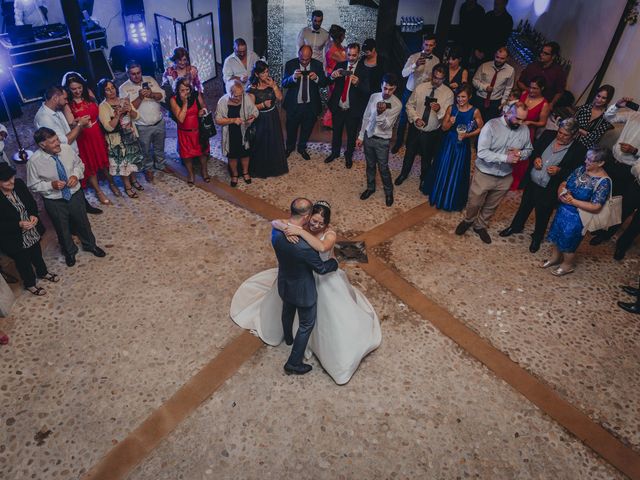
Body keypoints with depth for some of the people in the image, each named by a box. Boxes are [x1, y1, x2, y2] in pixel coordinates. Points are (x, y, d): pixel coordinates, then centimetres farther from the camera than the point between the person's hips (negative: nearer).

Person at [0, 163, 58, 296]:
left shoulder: (19, 184, -13)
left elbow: (32, 202, 0)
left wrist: (34, 215, -17)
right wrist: (19, 224, -30)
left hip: (33, 232, 5)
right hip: (15, 240, -5)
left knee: (37, 254, 29)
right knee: (23, 262, 19)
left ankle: (43, 272, 58)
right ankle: (30, 284, 45)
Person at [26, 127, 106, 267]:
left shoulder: (67, 148, -16)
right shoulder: (34, 161, -23)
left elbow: (79, 164, 3)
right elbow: (33, 186, -11)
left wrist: (76, 175, -16)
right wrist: (51, 185, -26)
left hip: (75, 194, 2)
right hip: (54, 202, -2)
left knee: (83, 222, 23)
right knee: (63, 229, 20)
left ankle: (90, 245, 51)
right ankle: (69, 252, 48)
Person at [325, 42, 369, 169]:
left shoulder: (364, 69, -9)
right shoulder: (340, 65, 0)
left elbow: (368, 91, -14)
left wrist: (358, 83, -33)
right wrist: (332, 76, -26)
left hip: (353, 109, -2)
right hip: (338, 107, 3)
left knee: (352, 135, 14)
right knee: (336, 132, 19)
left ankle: (349, 156, 36)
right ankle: (335, 153, 41)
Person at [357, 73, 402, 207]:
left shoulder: (397, 105, -18)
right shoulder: (374, 97, -4)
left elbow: (385, 126, -21)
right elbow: (366, 117, 6)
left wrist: (381, 113, -39)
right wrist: (361, 136, 8)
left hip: (382, 140, -4)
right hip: (368, 136, 4)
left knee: (383, 168, 7)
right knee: (370, 165, 19)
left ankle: (389, 192, 31)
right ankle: (370, 187, 42)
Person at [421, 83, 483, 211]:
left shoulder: (475, 111, -12)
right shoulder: (451, 108, -7)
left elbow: (481, 129, -2)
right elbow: (444, 127, -2)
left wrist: (467, 135, -16)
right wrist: (450, 123, -23)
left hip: (463, 145, -2)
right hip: (448, 143, 2)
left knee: (457, 172, 10)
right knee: (443, 169, 13)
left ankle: (453, 200, 31)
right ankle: (439, 194, 37)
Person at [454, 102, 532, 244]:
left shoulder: (524, 130, -5)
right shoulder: (491, 125, -19)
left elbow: (529, 150, 9)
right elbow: (482, 152, -25)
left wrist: (520, 154, -15)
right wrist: (505, 158, -31)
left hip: (505, 178, 4)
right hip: (484, 174, -4)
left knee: (491, 206, 21)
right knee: (474, 203, 15)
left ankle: (480, 225, 44)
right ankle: (468, 220, 44)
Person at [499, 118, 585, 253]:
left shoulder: (578, 150, -15)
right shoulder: (548, 135, -5)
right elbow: (533, 149, 9)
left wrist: (559, 171, -27)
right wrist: (535, 158, -11)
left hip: (548, 191, -3)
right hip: (531, 183, 3)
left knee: (542, 216, 17)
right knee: (524, 206, 25)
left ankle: (537, 238, 42)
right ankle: (516, 227, 50)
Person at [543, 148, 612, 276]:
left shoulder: (603, 182, -22)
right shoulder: (581, 169, -3)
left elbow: (596, 207, -25)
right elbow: (563, 184, 5)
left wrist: (573, 201, -26)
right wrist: (561, 192, -17)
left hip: (577, 217, -6)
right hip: (563, 210, 6)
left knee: (568, 242, 13)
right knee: (556, 234, 21)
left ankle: (568, 265, 38)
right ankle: (555, 257, 46)